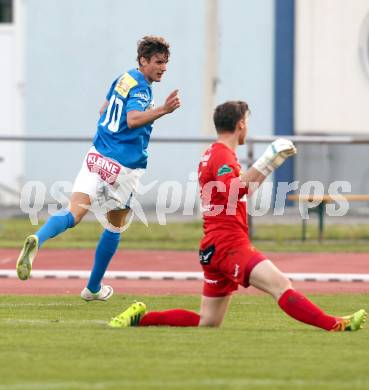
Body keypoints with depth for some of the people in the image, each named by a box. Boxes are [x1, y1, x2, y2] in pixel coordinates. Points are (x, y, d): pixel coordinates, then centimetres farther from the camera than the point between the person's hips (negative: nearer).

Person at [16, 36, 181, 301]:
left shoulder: (123, 79, 16)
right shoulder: (140, 87, -10)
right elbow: (133, 119, -28)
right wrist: (162, 110, -39)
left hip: (97, 158, 6)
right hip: (124, 167, -6)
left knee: (74, 213, -12)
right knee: (115, 227, 16)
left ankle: (38, 240, -43)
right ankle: (94, 288, 26)